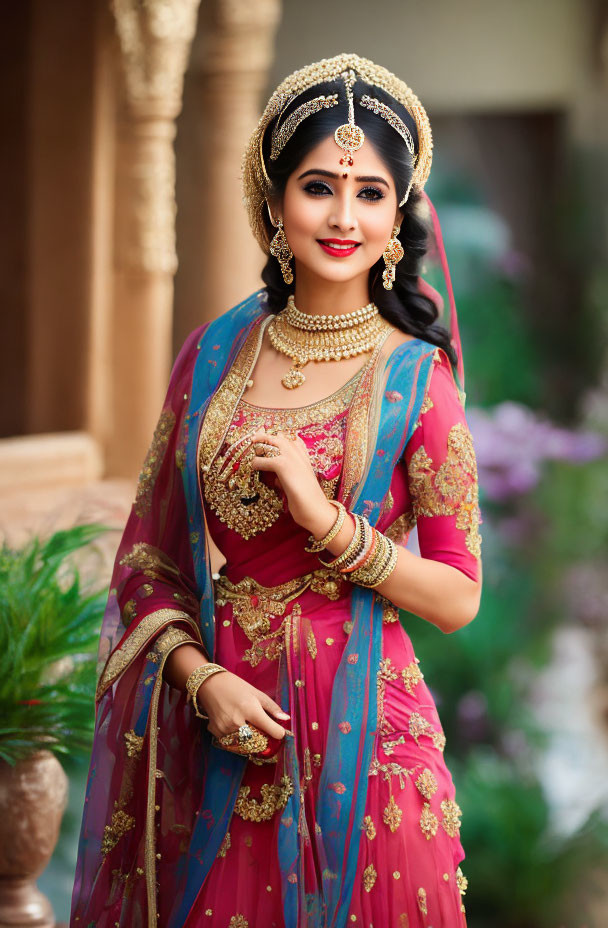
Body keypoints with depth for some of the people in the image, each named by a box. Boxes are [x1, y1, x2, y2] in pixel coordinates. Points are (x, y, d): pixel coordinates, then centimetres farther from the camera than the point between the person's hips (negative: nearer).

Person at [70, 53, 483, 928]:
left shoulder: (417, 375, -5)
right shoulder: (214, 353, 3)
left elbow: (458, 597, -4)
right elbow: (150, 555, 6)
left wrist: (327, 521, -17)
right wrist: (203, 680, -9)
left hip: (356, 732, -3)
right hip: (211, 727, 3)